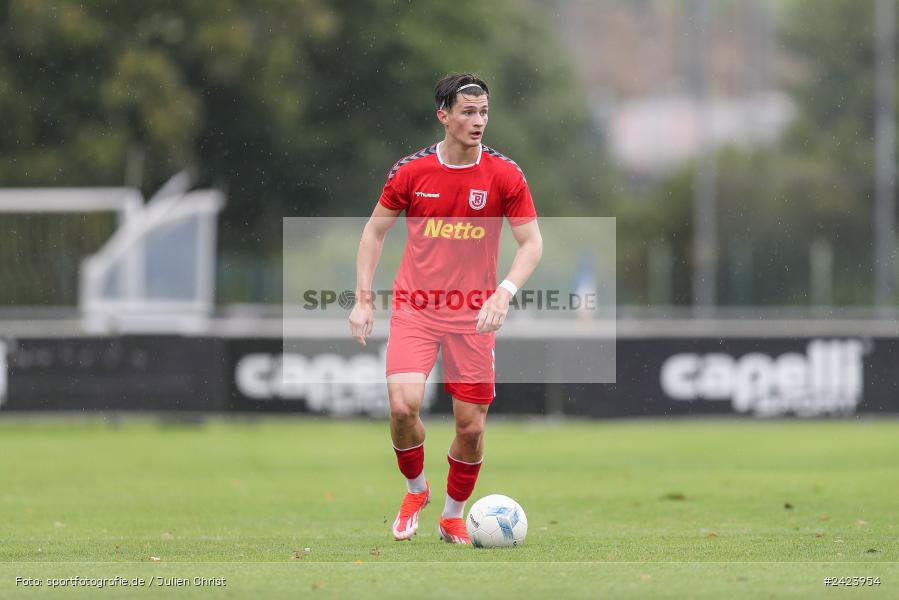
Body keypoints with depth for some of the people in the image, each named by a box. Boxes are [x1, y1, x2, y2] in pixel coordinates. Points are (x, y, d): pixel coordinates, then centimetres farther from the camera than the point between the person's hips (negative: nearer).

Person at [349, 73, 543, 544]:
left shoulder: (504, 175, -4)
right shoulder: (411, 171, -3)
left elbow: (531, 243, -2)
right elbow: (375, 231, 9)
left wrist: (504, 293, -19)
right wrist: (363, 301, 2)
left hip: (473, 315, 1)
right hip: (414, 309, 0)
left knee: (471, 426, -1)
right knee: (403, 405, -18)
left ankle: (453, 517, 23)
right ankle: (416, 490, 11)